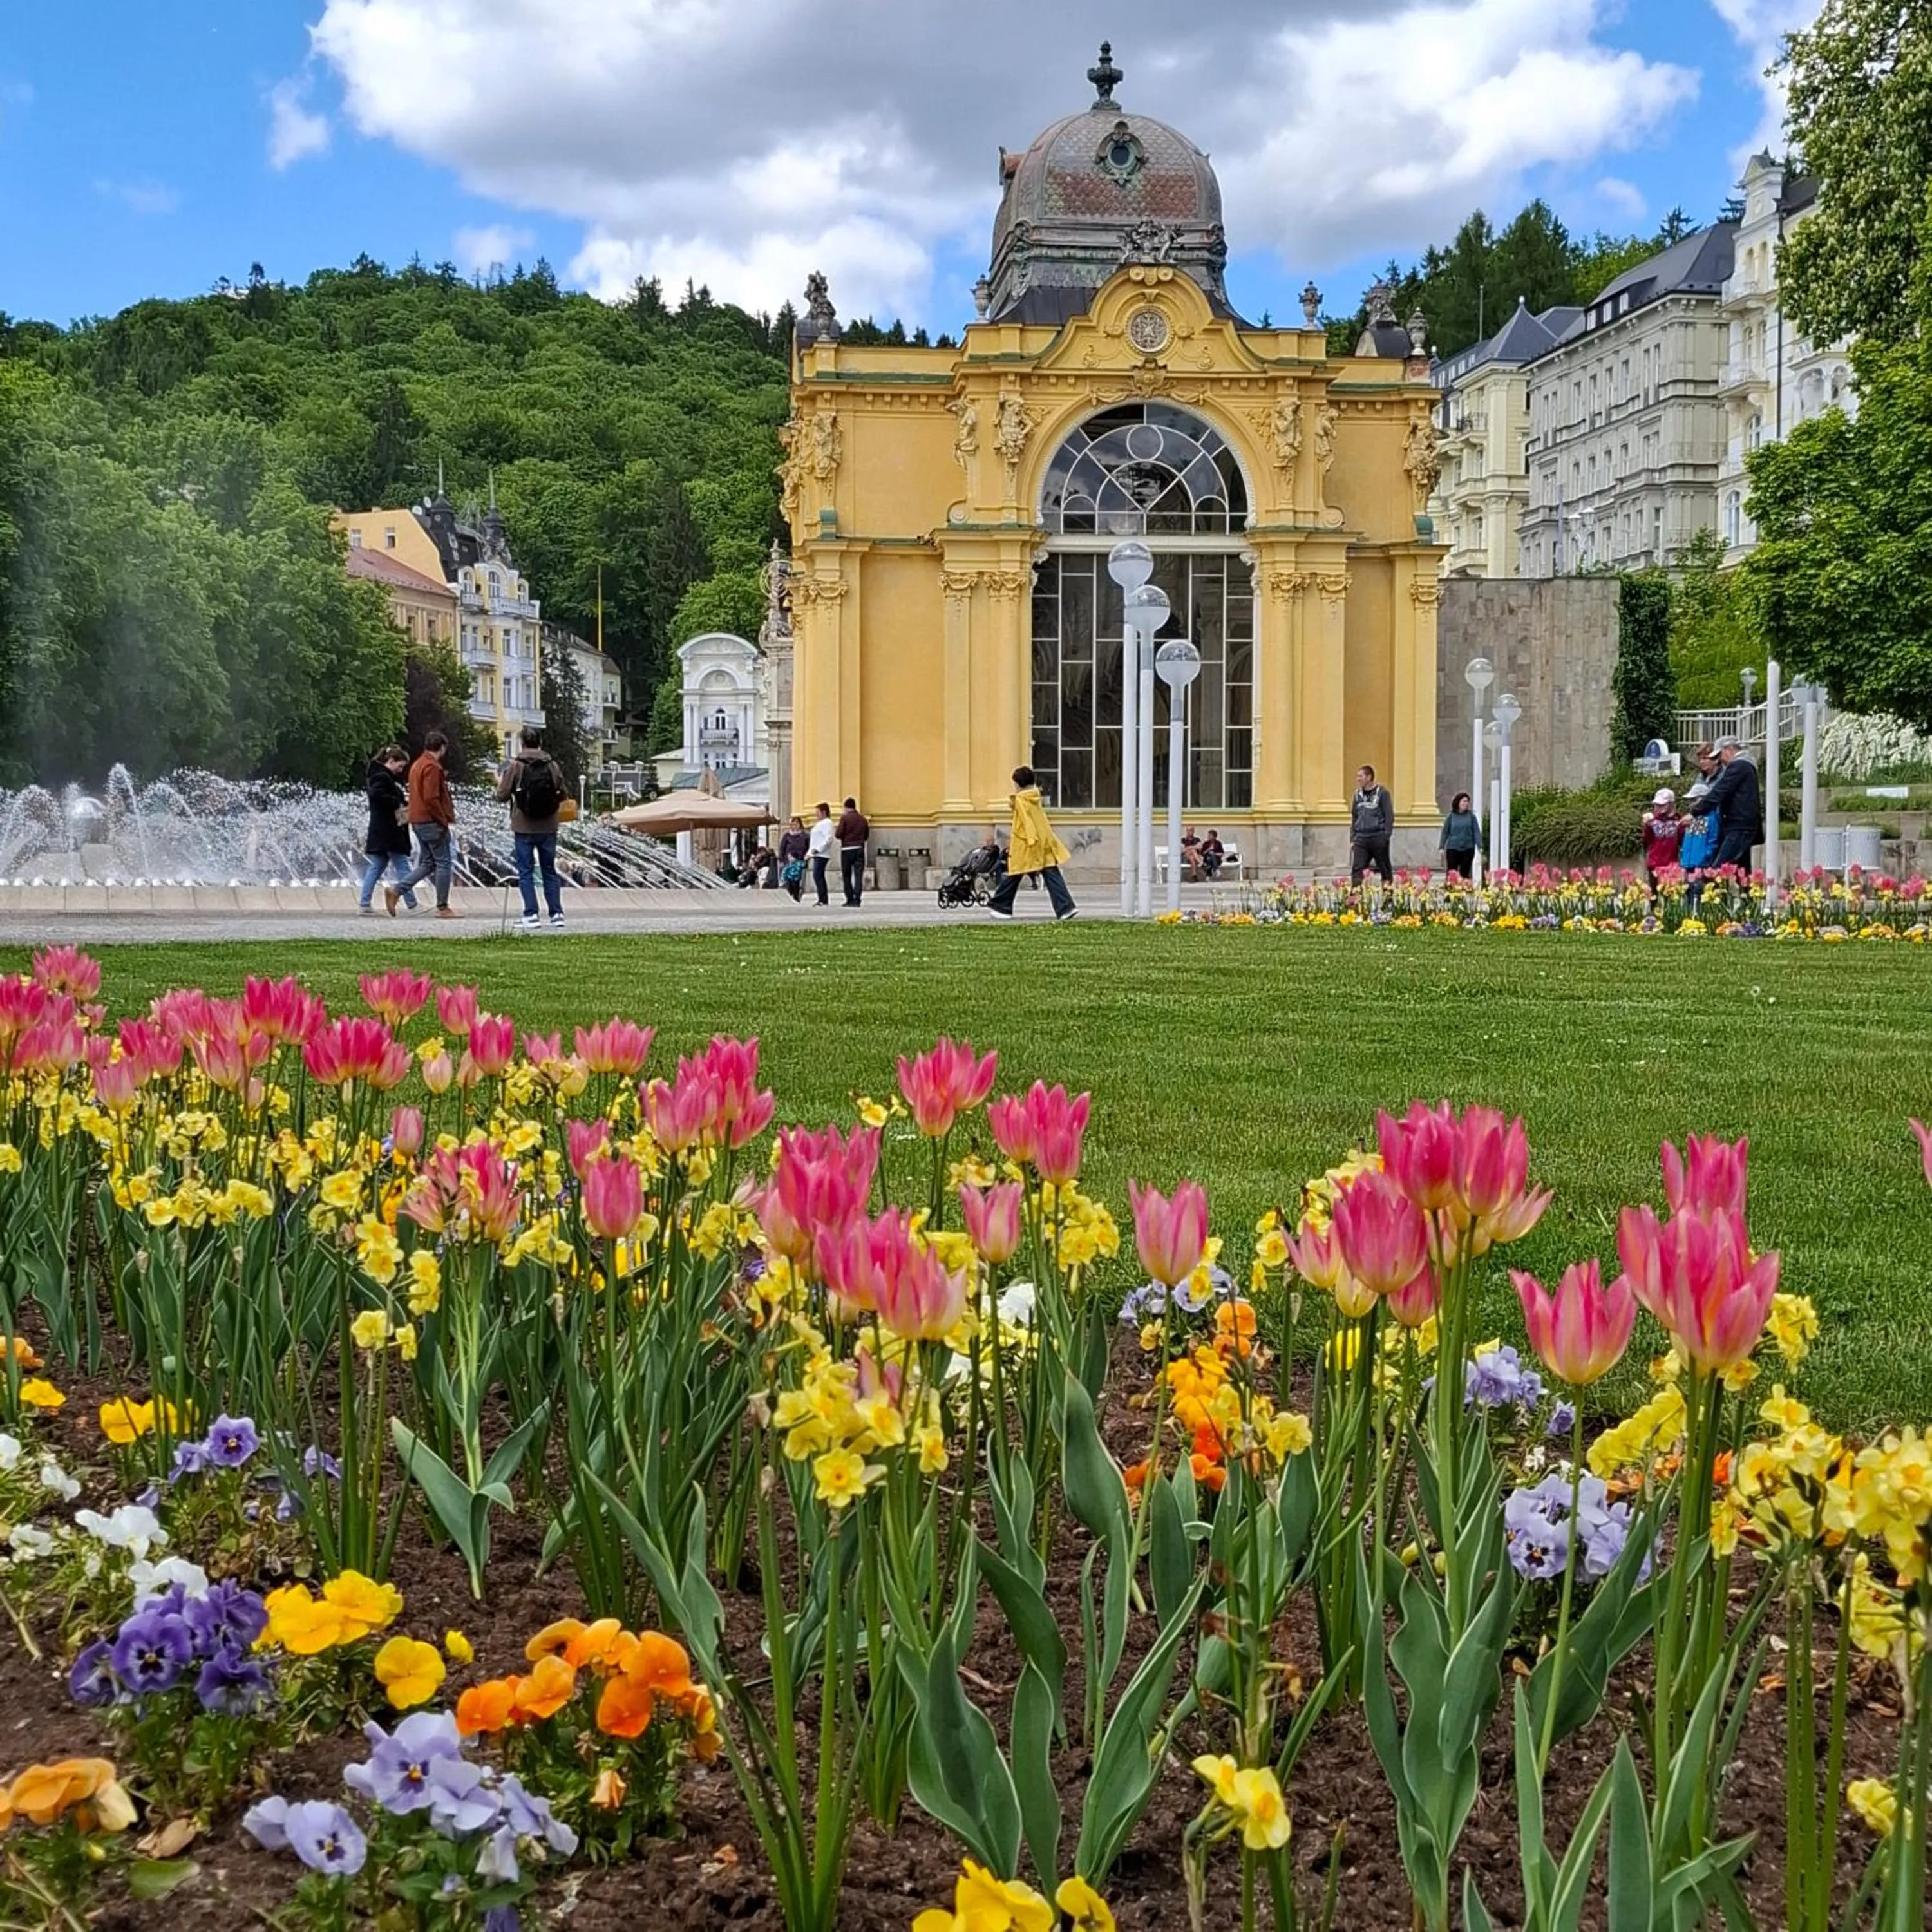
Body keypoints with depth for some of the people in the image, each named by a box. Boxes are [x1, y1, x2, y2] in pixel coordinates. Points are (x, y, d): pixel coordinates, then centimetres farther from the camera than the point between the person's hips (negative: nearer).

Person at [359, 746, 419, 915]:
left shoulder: (390, 778, 18)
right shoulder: (381, 777, -13)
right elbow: (377, 794, -29)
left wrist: (406, 797, 1)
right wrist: (398, 805, -22)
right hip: (389, 832, -10)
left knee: (376, 867, 10)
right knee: (402, 867, -5)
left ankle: (365, 904, 10)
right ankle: (412, 904, -2)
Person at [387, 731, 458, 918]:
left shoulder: (417, 765, 16)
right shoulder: (432, 767, -15)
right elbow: (431, 798, -22)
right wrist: (445, 821, -16)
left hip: (418, 821, 10)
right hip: (432, 822, -10)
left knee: (427, 864, 13)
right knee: (444, 863, -2)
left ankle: (396, 890, 1)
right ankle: (443, 908, 1)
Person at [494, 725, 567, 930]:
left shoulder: (515, 766, -9)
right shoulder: (553, 765, -1)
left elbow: (502, 795, -6)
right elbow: (562, 796, 5)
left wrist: (500, 781, 15)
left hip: (524, 828, -3)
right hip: (548, 827, 3)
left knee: (526, 871, 4)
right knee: (549, 870, 12)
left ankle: (531, 915, -2)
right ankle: (556, 913, 10)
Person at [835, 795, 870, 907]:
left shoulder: (844, 818, -5)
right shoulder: (862, 819, 7)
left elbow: (839, 834, -9)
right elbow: (867, 836, 12)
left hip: (847, 849, -3)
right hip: (859, 849, 3)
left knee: (847, 876, 7)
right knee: (859, 875, 0)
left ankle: (850, 899, 5)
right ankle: (857, 899, -9)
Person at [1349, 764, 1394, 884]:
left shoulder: (1382, 793, -3)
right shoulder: (1358, 794, 13)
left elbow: (1389, 816, -6)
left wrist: (1386, 837, -14)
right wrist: (1352, 839, 12)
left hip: (1378, 838, -4)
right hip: (1361, 838, 4)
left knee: (1385, 870, 7)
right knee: (1357, 869, -8)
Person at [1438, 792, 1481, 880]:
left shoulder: (1471, 816, 2)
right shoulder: (1451, 816, 2)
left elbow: (1476, 832, 0)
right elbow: (1445, 832, 5)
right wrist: (1441, 847, 1)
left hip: (1468, 849, 0)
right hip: (1453, 849, 0)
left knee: (1465, 874, 6)